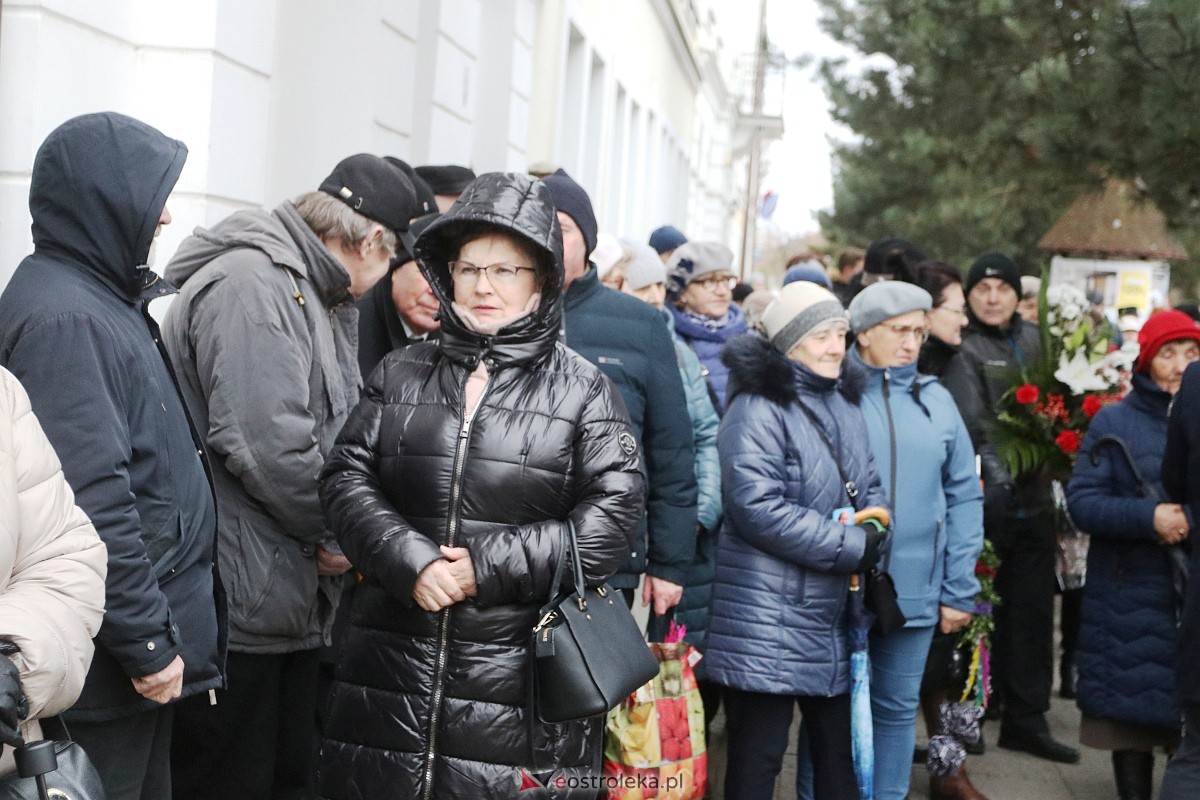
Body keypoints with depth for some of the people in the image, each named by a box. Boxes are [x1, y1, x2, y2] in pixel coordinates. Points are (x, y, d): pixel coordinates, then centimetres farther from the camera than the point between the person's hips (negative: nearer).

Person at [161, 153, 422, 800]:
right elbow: (263, 443, -24)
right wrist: (334, 533, -11)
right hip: (243, 600, -10)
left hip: (293, 599, 10)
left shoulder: (316, 296, 18)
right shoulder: (250, 283, -16)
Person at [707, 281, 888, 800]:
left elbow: (871, 490, 17)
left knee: (838, 754, 15)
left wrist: (875, 527, -7)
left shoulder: (845, 406, 13)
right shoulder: (757, 410, -13)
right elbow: (760, 509, -22)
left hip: (832, 616, 8)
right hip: (766, 618, -8)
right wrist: (855, 546, -18)